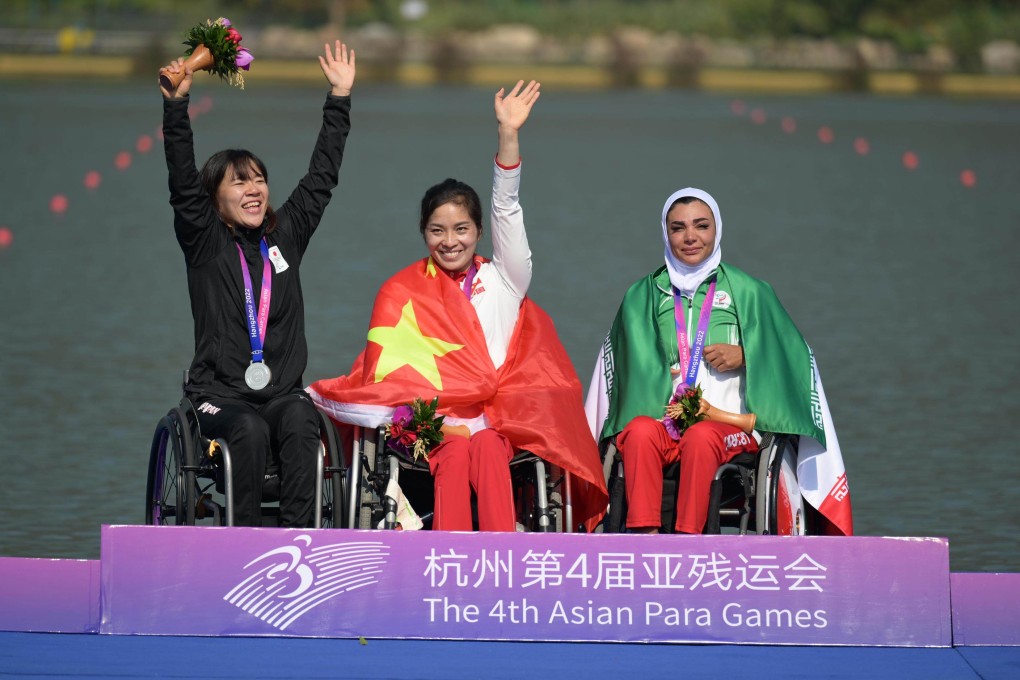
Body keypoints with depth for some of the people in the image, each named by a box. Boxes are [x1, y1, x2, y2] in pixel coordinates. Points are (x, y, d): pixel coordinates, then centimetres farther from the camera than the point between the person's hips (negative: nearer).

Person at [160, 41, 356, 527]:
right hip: (220, 393, -2)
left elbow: (322, 175, 14)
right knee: (251, 430, -34)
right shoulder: (205, 242, 4)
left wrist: (339, 96, 13)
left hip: (282, 390, 2)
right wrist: (176, 104, -20)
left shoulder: (286, 234, 13)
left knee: (300, 422, -32)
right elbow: (183, 182, -9)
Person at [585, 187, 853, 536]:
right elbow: (636, 368, 11)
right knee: (639, 432, -34)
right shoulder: (643, 296, 17)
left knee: (701, 437, -36)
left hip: (732, 423, -1)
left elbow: (793, 354, 11)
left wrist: (744, 355, -7)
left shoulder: (747, 292, 12)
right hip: (662, 420, 1)